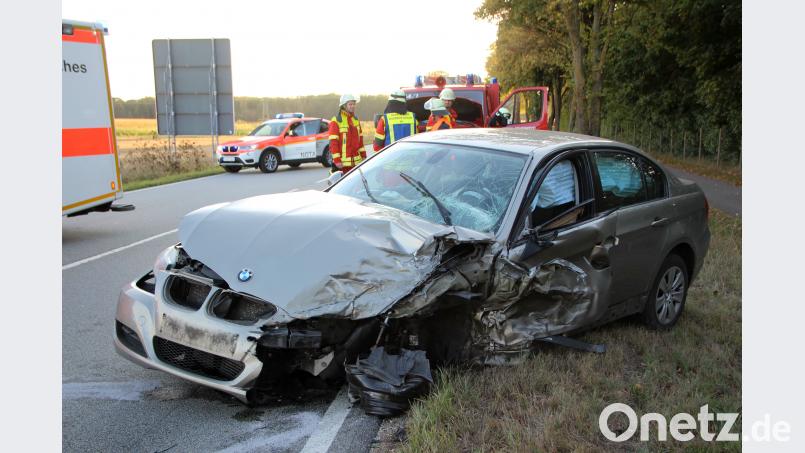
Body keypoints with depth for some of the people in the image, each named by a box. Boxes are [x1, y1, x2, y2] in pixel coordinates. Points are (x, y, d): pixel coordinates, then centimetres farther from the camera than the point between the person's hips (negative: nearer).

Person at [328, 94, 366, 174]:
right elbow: (333, 142, -12)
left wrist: (363, 155, 13)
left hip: (356, 161, 7)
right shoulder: (336, 121, -8)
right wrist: (337, 160, -17)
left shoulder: (356, 120, 14)